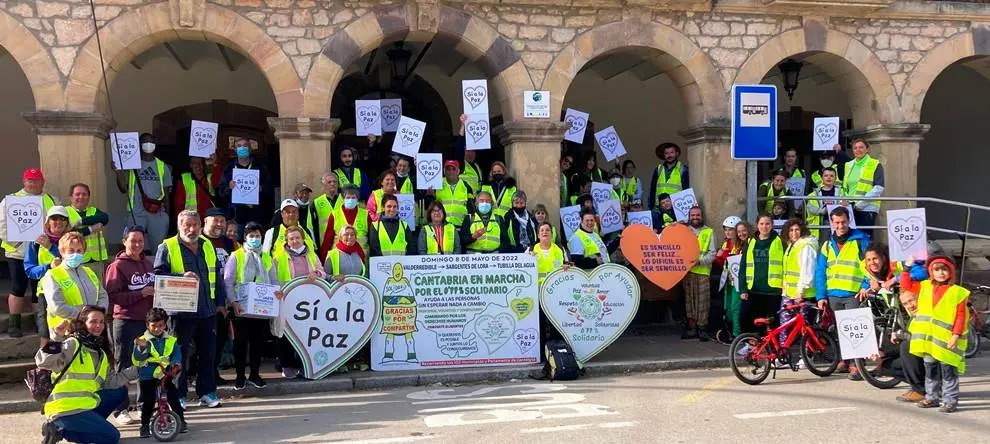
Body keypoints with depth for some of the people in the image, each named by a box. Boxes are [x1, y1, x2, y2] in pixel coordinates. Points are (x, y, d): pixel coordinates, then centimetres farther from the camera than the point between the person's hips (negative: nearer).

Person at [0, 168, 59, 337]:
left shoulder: (52, 201, 11)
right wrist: (15, 242, -14)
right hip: (19, 253, -2)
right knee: (18, 289, 5)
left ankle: (42, 322, 18)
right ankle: (14, 325, 13)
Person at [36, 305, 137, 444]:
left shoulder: (101, 353, 15)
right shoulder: (72, 344, -10)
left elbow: (111, 382, 10)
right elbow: (43, 362, -25)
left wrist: (136, 371, 8)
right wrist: (58, 339, -33)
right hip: (65, 409, -9)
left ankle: (89, 423, 8)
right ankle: (60, 430, -6)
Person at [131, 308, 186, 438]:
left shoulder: (171, 340, 8)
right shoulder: (142, 340, -1)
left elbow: (176, 354, 0)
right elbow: (136, 358, -15)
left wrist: (175, 363, -23)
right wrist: (142, 347, -35)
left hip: (166, 375, 2)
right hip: (147, 376, -2)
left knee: (173, 396, -3)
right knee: (148, 400, -10)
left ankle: (181, 420, 12)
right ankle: (145, 425, 5)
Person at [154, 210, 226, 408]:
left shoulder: (208, 246, 14)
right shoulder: (167, 247, -2)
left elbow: (217, 276, 18)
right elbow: (158, 274, -9)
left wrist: (221, 302, 14)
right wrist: (181, 277, -23)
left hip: (208, 310, 5)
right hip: (181, 311, -5)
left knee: (208, 353, 10)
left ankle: (207, 393, 20)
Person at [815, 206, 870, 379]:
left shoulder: (861, 240, 0)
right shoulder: (827, 245, 13)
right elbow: (820, 272, 13)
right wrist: (821, 296, 5)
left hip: (853, 295, -5)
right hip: (833, 295, 5)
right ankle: (844, 361, 21)